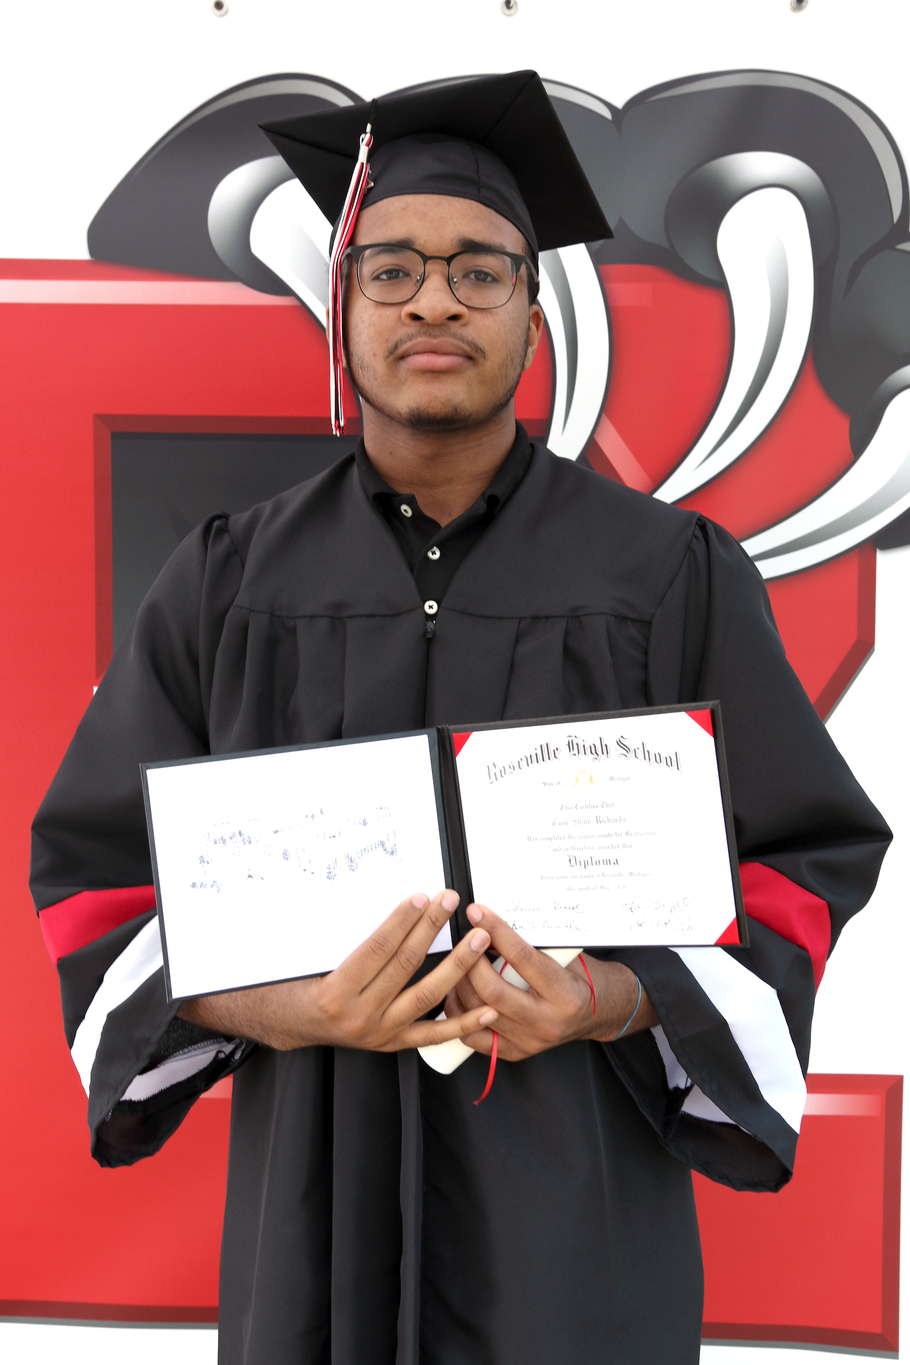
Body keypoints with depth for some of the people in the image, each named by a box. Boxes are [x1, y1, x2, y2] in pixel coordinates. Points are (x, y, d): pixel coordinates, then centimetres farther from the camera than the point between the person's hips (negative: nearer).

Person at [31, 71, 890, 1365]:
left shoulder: (675, 575, -1)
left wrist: (612, 1003, -16)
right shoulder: (230, 582, 2)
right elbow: (98, 870, 3)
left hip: (580, 1197, -1)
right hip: (314, 1196, 1)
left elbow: (808, 859, 1)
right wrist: (280, 1010, -15)